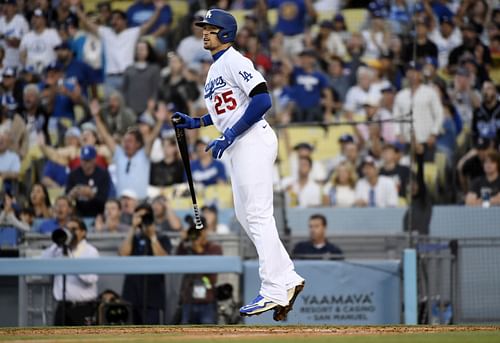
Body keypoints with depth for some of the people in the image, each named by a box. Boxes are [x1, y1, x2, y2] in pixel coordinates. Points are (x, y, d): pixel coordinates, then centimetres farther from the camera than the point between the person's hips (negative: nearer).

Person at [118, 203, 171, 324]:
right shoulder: (133, 239, 14)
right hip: (132, 295, 3)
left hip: (152, 296, -3)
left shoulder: (162, 240, 7)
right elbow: (123, 254, -6)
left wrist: (152, 236, -10)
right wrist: (133, 229, -7)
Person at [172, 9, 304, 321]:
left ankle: (274, 291, -13)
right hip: (238, 148, 11)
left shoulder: (234, 61, -10)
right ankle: (288, 278, 15)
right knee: (246, 216, 12)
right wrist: (195, 123, 17)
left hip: (253, 141, -11)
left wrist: (229, 137, -21)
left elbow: (262, 100, -20)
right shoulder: (214, 70, 20)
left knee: (258, 215, -12)